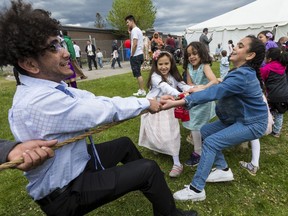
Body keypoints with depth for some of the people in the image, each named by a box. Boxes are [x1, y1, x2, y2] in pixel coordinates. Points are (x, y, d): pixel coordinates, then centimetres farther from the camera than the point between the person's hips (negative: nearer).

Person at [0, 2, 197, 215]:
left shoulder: (48, 87, -4)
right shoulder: (39, 101, -33)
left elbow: (98, 101, -6)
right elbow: (102, 110, -28)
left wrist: (146, 102, -7)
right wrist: (145, 103, -12)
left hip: (73, 164, 8)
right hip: (63, 192, -8)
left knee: (124, 143, 21)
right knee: (149, 168, -9)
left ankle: (150, 186, 49)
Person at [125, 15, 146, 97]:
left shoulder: (134, 30, -10)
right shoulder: (138, 30, 21)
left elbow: (135, 44, -20)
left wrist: (132, 55, -13)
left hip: (136, 55, -10)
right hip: (140, 54, 10)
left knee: (138, 74, -7)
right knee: (138, 74, 12)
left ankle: (142, 91, -3)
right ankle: (141, 89, 17)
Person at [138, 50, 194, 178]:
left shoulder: (173, 76, 1)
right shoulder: (155, 76, -18)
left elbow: (182, 85, -13)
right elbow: (165, 87, -36)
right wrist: (179, 94, -52)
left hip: (168, 109, 3)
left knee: (171, 133, -4)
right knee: (155, 133, 12)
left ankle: (177, 163, 2)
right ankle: (157, 147, 47)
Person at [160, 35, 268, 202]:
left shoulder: (242, 76, -28)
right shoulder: (241, 71, 3)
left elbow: (214, 92, -40)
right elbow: (219, 90, 0)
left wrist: (178, 102, -48)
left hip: (252, 124, -9)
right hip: (239, 118, 9)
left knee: (210, 142, -19)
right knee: (205, 132, 5)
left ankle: (196, 190, -8)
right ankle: (224, 170, 19)